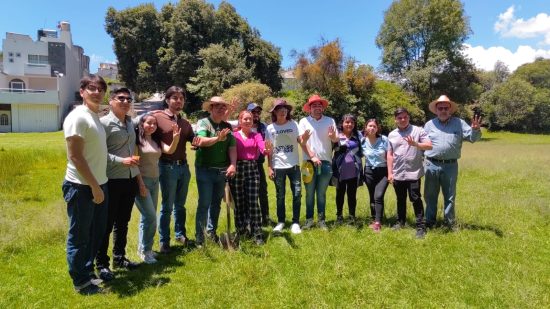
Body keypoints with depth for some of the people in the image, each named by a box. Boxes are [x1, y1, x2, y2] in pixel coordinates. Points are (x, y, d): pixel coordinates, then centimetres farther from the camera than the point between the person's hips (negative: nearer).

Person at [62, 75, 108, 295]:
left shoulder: (95, 117, 13)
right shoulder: (78, 117, -15)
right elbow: (75, 156, -20)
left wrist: (99, 185, 13)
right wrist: (94, 187, -19)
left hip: (98, 185, 9)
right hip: (82, 187, -9)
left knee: (96, 232, 19)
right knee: (79, 237, 5)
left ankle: (88, 271, 35)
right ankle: (81, 282, 20)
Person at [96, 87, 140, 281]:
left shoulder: (130, 122, 10)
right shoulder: (105, 123, -11)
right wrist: (122, 161, -23)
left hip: (131, 179, 7)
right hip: (112, 180, -7)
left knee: (123, 222, 18)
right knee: (107, 224, 4)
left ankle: (119, 258, 32)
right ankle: (102, 264, 18)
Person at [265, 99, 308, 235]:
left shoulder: (293, 124, 0)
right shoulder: (270, 128, 2)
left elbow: (300, 141, -9)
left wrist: (304, 139, -32)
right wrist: (269, 167, 0)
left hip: (293, 165, 0)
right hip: (278, 166, 1)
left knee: (297, 194, -1)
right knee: (280, 195, 9)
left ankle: (295, 222, 11)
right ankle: (280, 221, 22)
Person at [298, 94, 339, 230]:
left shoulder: (330, 120, 6)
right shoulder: (304, 121, 0)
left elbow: (336, 140, 5)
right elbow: (302, 142, -7)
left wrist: (333, 136, -19)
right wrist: (312, 157, -14)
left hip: (325, 161, 1)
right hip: (309, 161, -1)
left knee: (322, 193, 9)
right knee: (309, 193, 6)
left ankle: (321, 220, 17)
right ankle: (309, 219, 17)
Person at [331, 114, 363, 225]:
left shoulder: (358, 135, 6)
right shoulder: (337, 135, -2)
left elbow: (362, 151, 12)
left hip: (354, 170, 1)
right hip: (340, 170, -1)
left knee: (352, 194, 9)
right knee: (340, 194, 11)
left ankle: (352, 216, 20)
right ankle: (339, 216, 23)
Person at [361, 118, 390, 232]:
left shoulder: (384, 139, -6)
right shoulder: (362, 141, -2)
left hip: (383, 171, -2)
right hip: (369, 172, 3)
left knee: (378, 196, -13)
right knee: (372, 197, 11)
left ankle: (378, 222, -7)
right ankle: (374, 219, 23)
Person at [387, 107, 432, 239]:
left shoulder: (418, 130, -2)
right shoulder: (392, 135, 9)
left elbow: (429, 145, -8)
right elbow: (390, 155, 9)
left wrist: (415, 144, -25)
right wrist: (390, 173, 4)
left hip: (413, 173, -4)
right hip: (397, 174, 4)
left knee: (415, 199, -2)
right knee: (400, 199, 16)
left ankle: (421, 226, 6)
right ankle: (400, 221, 31)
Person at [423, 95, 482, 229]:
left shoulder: (459, 123, 4)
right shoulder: (429, 124, 5)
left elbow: (473, 138, 0)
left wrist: (475, 130, -22)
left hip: (450, 166, 0)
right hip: (432, 165, 1)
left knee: (450, 196, 11)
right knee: (430, 196, 10)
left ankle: (450, 222, 25)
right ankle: (429, 221, 23)